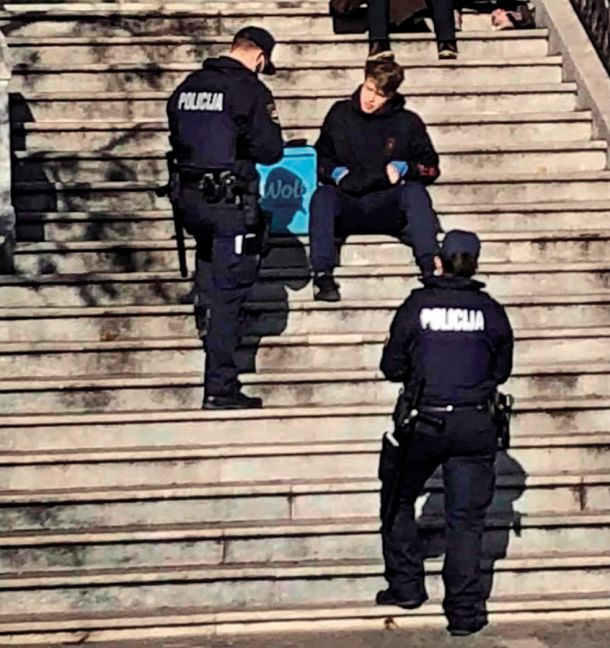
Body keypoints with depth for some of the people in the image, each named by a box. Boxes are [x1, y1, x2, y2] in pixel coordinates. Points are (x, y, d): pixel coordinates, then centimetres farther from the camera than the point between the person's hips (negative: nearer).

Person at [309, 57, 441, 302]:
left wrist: (404, 169, -8)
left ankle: (430, 270, -42)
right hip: (347, 206, 1)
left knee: (415, 190, -31)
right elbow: (320, 158, 17)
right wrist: (335, 173, -4)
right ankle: (323, 275, -42)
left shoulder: (407, 123, 8)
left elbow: (431, 166, 11)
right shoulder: (340, 114, 11)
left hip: (389, 207, 0)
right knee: (322, 195, -31)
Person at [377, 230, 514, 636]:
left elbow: (392, 367, 1)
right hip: (475, 426, 1)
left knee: (398, 500, 21)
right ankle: (465, 611, 8)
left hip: (423, 423, -1)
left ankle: (406, 585, 23)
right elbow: (503, 369, 8)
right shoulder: (491, 311, -2)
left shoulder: (416, 305, -4)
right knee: (466, 518, 7)